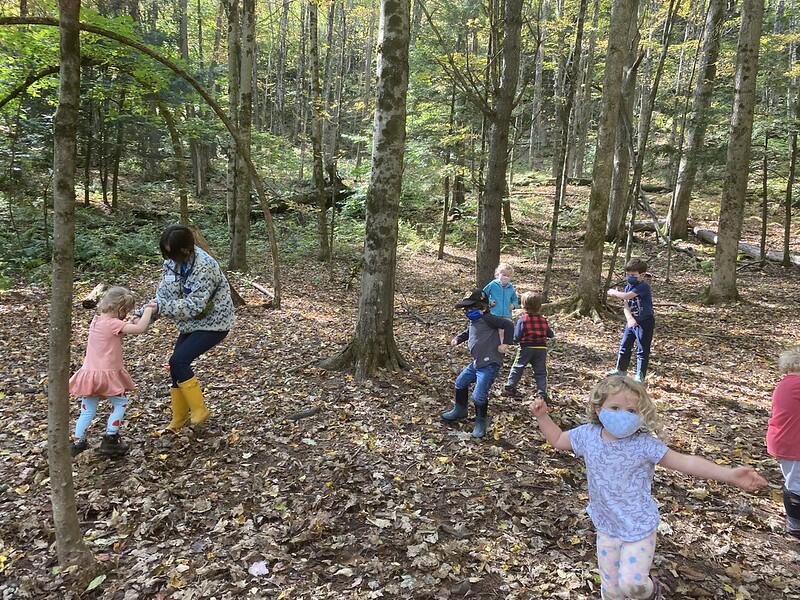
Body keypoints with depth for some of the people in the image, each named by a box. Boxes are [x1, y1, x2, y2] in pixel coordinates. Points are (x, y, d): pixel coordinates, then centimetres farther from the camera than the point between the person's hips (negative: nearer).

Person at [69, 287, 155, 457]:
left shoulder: (96, 320, 8)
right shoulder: (113, 324, -17)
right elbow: (140, 328, -24)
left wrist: (142, 314, 7)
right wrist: (148, 310, -11)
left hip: (89, 372, 7)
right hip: (108, 374, -7)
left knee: (87, 411, 18)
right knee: (120, 404, 12)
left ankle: (78, 442, 23)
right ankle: (110, 440, 14)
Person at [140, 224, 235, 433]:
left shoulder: (204, 267, -28)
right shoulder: (172, 261, -5)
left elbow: (194, 305, -30)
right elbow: (164, 293, -1)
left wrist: (161, 308, -32)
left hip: (213, 322, -8)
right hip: (192, 322, 8)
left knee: (178, 362, -17)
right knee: (177, 365, 6)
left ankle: (198, 410, 0)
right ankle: (179, 420, 22)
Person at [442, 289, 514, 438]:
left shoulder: (487, 319, -17)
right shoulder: (474, 322, 11)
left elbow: (508, 325, -22)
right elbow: (467, 333, 30)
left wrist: (505, 344, -18)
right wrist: (457, 339, 10)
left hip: (489, 365, -10)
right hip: (476, 363, 10)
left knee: (479, 396, -11)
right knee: (460, 382, 24)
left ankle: (481, 422, 13)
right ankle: (460, 410, 43)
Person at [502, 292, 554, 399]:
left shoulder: (522, 320, -11)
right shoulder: (543, 320, 1)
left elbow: (516, 337, -14)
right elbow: (550, 334, 10)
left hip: (526, 348, -2)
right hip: (541, 349, 3)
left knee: (517, 368, 11)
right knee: (540, 372, 9)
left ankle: (509, 388, 15)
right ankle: (542, 393, 5)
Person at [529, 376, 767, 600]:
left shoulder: (644, 444, -22)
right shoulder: (588, 435, -11)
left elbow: (684, 462, -24)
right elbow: (558, 440, 5)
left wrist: (728, 474, -32)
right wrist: (542, 415, -5)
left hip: (639, 528, -4)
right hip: (606, 527, 4)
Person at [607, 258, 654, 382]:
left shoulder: (643, 286, -19)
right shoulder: (628, 287, 6)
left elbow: (626, 296, -31)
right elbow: (625, 304, -4)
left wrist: (614, 292, -13)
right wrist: (629, 318, -21)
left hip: (644, 323, -8)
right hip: (631, 322, 8)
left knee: (642, 350, 1)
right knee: (624, 346, 16)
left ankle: (640, 376, 8)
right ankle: (621, 370, 31)